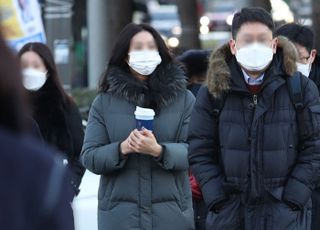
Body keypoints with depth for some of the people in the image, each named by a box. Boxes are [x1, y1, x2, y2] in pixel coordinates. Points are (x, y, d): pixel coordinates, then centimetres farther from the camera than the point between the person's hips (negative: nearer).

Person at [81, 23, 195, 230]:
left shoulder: (183, 98, 7)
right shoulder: (104, 102, 9)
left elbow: (194, 150, -4)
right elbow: (89, 156, 2)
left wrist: (158, 150, -22)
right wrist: (122, 149, -17)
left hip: (171, 213, 0)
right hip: (119, 213, 0)